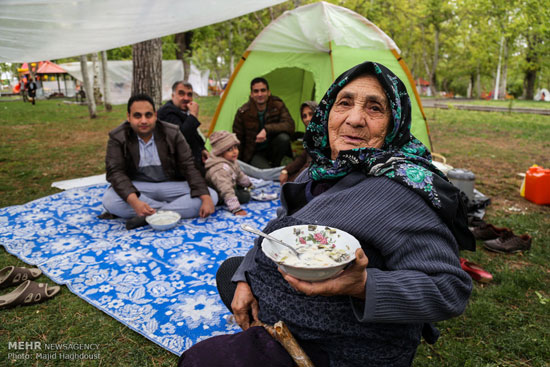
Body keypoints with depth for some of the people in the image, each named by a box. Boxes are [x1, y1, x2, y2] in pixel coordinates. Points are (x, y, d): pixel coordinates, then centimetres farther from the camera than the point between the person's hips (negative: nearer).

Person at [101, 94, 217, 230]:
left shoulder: (171, 133, -8)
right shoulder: (117, 137, -9)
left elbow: (189, 167, -9)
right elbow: (115, 172, -16)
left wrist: (206, 198, -24)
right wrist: (134, 201, -37)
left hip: (171, 186, 1)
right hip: (137, 188, -1)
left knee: (212, 195, -22)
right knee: (109, 200, -33)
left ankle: (149, 216, -30)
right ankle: (171, 211, -24)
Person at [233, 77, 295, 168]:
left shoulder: (278, 105, -11)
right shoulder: (243, 112, -15)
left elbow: (290, 125, -24)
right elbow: (237, 140, -5)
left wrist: (267, 129, -36)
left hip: (272, 150, 3)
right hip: (254, 153, -3)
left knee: (284, 137, -31)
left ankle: (275, 166, -6)